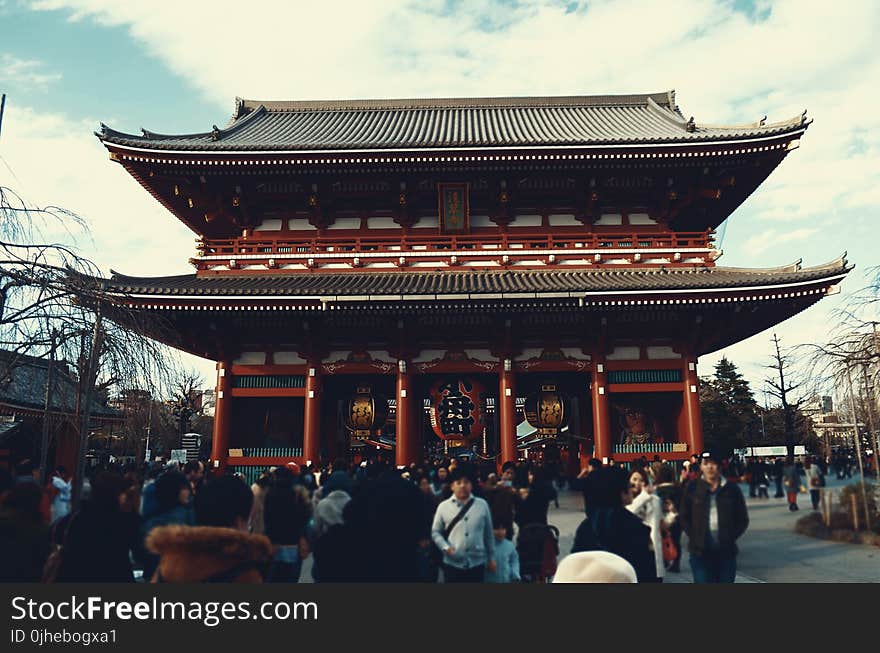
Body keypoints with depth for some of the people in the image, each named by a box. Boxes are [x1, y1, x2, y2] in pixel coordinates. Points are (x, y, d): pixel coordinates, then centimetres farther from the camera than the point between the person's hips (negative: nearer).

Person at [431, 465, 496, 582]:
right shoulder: (443, 506, -1)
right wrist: (445, 547, -11)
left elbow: (489, 533, 8)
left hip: (477, 563, 1)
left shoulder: (482, 504, 2)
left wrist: (491, 558, 12)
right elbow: (435, 532, 5)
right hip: (452, 563, -1)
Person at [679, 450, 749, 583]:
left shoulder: (732, 488, 2)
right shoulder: (692, 488, 1)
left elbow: (743, 519, 9)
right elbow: (684, 516, 7)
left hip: (726, 551, 1)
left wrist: (731, 537, -1)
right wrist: (694, 537, -3)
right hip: (700, 551, -1)